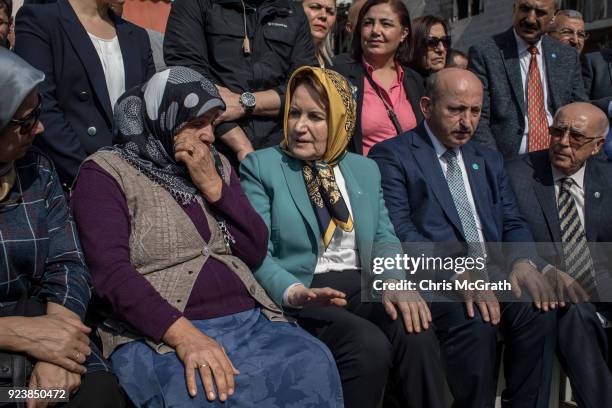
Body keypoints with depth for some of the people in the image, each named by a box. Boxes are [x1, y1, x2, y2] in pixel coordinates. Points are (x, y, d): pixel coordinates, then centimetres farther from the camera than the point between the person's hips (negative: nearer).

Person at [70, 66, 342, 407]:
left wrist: (212, 185, -2)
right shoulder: (106, 173, 1)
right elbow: (112, 271, -12)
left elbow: (256, 252, 9)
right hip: (160, 335, -5)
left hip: (248, 321, 5)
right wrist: (184, 334, -25)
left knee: (313, 368, -25)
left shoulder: (217, 165, 17)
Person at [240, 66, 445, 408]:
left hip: (363, 288, 4)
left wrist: (394, 281, -10)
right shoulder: (261, 167, 2)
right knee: (370, 345, -30)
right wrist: (294, 292, -26)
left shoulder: (365, 169, 17)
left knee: (417, 337, -27)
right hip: (301, 297, -3)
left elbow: (383, 236, 12)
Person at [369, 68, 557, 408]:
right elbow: (398, 231, -12)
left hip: (492, 272, 6)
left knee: (539, 313, -22)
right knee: (475, 323, -32)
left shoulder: (489, 160, 23)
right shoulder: (392, 155, 1)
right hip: (433, 276, -5)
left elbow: (512, 224, 17)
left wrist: (523, 261, -6)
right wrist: (458, 272, -23)